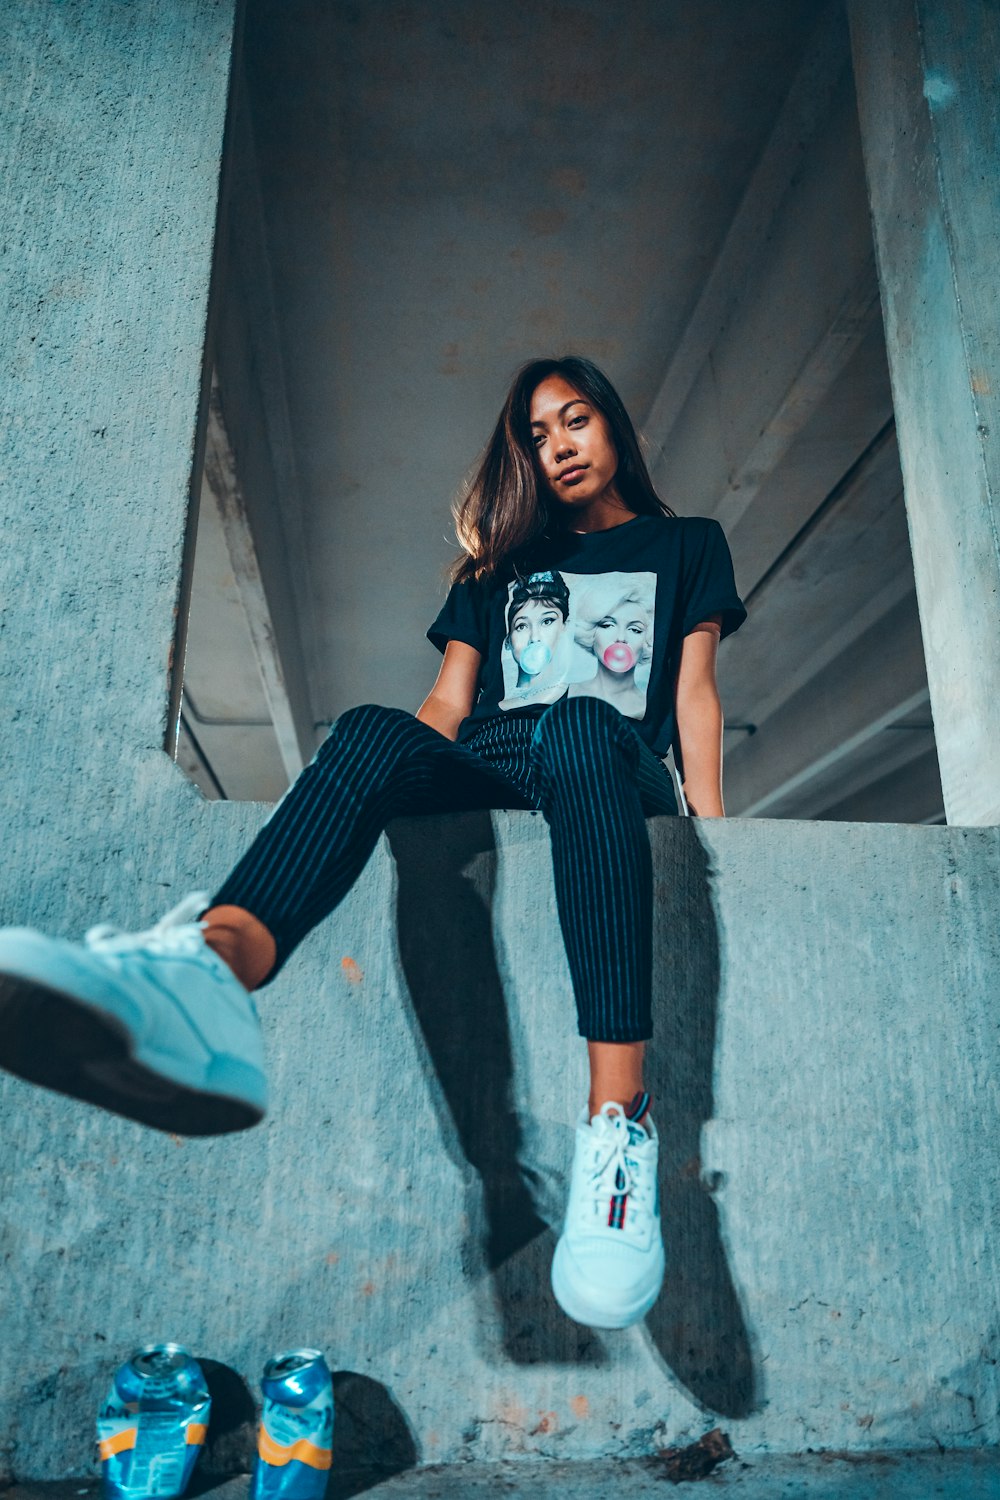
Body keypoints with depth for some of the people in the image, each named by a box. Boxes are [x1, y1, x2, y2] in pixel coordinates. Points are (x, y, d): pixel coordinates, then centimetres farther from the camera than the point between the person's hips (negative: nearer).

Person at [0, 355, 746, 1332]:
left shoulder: (686, 545, 24)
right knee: (371, 731, -31)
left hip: (614, 772, -2)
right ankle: (209, 966, -62)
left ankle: (618, 1115, -51)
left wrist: (710, 827, 1)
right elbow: (448, 702, 17)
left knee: (578, 727, -38)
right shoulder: (504, 560, 27)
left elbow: (694, 690, 12)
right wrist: (372, 777, 1)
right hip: (485, 772, 2)